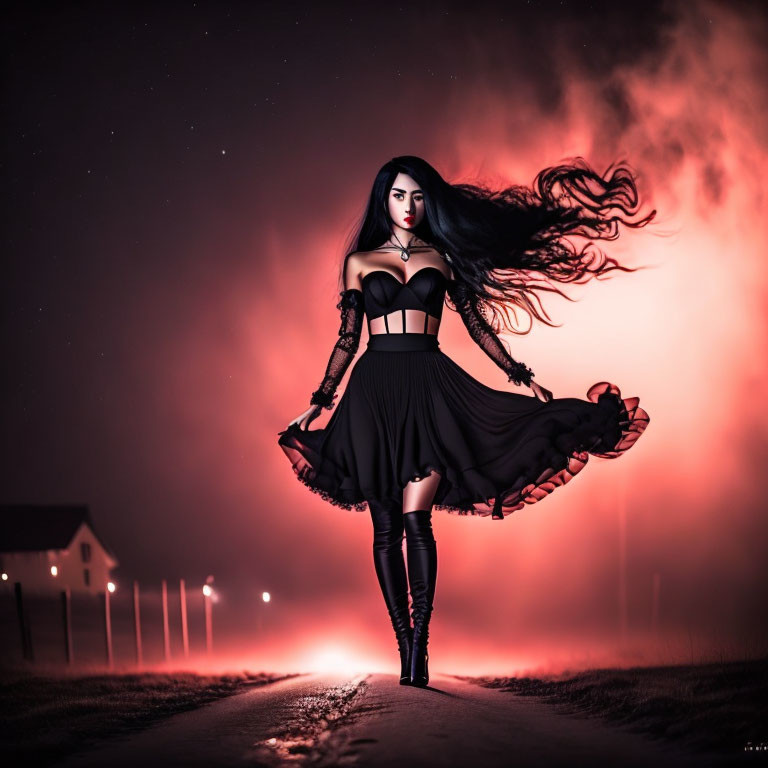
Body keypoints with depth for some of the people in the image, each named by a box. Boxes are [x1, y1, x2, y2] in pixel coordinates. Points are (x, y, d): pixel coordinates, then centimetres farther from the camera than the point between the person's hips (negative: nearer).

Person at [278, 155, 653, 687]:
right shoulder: (360, 261, 14)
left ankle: (419, 643, -12)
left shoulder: (442, 258, 14)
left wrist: (521, 376, 9)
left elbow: (477, 323, 15)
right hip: (374, 389, 1)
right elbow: (347, 339, 14)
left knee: (415, 520, -12)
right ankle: (405, 644, 4)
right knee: (386, 527, -1)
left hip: (428, 384, -1)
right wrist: (319, 401, 11)